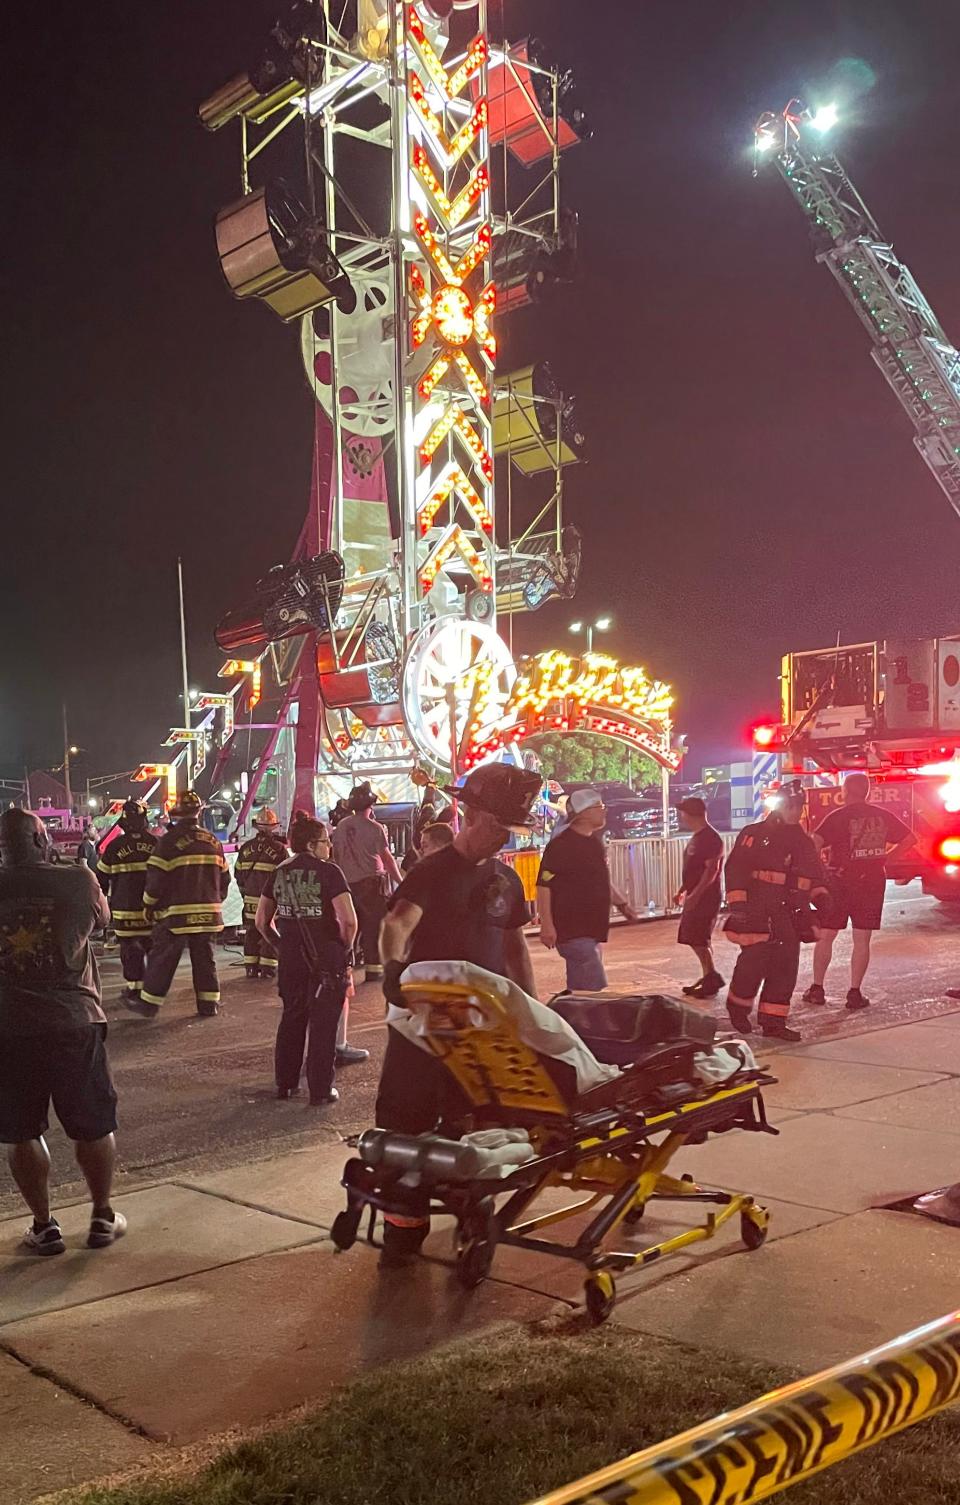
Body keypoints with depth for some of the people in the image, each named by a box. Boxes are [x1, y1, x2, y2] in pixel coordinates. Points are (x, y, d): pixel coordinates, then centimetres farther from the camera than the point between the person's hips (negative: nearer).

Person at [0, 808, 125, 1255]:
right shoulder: (77, 880, -8)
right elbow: (102, 916, 11)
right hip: (74, 1020, 0)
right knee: (94, 1126, 14)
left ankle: (44, 1226, 17)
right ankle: (102, 1218, 23)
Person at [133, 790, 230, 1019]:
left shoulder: (171, 840, -11)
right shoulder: (213, 841, 8)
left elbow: (156, 877, -11)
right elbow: (224, 877, 13)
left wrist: (149, 904, 4)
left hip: (176, 914, -5)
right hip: (208, 913, 5)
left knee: (162, 959, 4)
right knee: (204, 958, 11)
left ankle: (149, 1004, 10)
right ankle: (208, 1004, 11)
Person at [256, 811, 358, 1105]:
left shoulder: (279, 873, 5)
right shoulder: (328, 872, -12)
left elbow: (261, 920, 10)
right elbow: (349, 920, -20)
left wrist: (281, 945, 16)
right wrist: (345, 948, -4)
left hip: (291, 957, 5)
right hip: (326, 956, -5)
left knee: (292, 1019, 20)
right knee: (323, 1023, 5)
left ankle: (285, 1083, 28)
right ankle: (321, 1091, 9)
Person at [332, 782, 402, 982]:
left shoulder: (340, 826, 6)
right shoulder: (374, 828, -10)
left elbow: (336, 856, 12)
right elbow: (387, 858, -6)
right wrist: (401, 881, 1)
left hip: (347, 882, 5)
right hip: (370, 881, -5)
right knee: (374, 925, 1)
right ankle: (373, 968, 0)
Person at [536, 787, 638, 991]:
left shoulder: (594, 842, 13)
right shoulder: (561, 845, -15)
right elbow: (544, 885, -19)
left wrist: (621, 903, 23)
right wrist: (546, 924, -24)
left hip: (592, 928, 9)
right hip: (573, 930, -9)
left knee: (579, 990, 13)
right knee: (596, 989, -12)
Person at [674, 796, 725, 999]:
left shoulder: (710, 838, -16)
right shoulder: (697, 837, 15)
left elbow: (711, 870, -22)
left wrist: (695, 895, -25)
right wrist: (682, 891, 19)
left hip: (706, 897, -10)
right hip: (695, 897, 10)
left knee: (697, 940, -10)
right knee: (697, 940, 12)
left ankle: (712, 979, -4)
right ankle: (708, 977, 19)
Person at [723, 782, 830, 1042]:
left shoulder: (804, 842, 18)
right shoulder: (755, 835, -2)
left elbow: (815, 874, 23)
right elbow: (735, 868, -8)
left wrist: (820, 895, 3)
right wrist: (738, 902, -17)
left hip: (790, 917, 6)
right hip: (758, 913, -6)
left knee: (786, 967, 3)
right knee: (754, 962, -9)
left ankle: (773, 1021, 9)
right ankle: (738, 1005, 17)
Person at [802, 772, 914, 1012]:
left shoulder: (837, 817, -9)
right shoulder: (884, 816, 3)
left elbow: (814, 844, -20)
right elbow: (910, 839, 9)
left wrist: (819, 864, -2)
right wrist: (885, 857, 10)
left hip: (840, 881, -2)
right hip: (873, 882, 2)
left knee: (825, 936, 8)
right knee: (862, 940, 6)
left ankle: (817, 989, 11)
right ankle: (855, 993, 4)